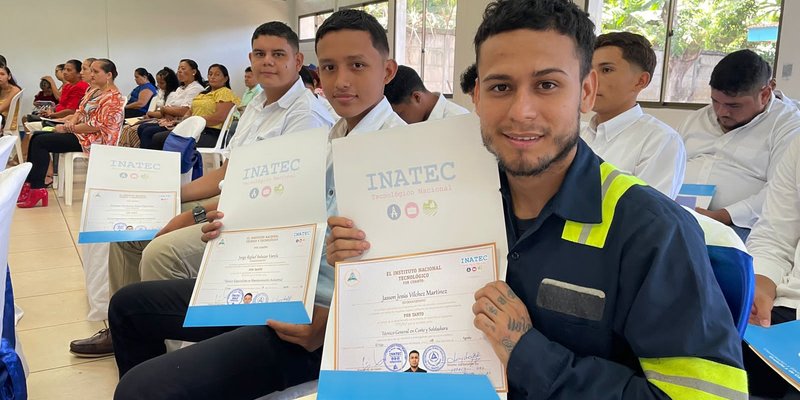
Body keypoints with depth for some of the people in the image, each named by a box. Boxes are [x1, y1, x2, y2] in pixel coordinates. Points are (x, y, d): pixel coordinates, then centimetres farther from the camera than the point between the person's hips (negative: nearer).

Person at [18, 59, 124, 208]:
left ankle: (37, 189, -9)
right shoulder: (94, 90, 14)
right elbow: (81, 110, 18)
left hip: (94, 140, -10)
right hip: (82, 133, 10)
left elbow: (96, 126, -23)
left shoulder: (112, 97, -17)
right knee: (36, 136, 6)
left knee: (40, 142, -14)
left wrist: (67, 129, -16)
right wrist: (71, 122, -5)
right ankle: (29, 183, 5)